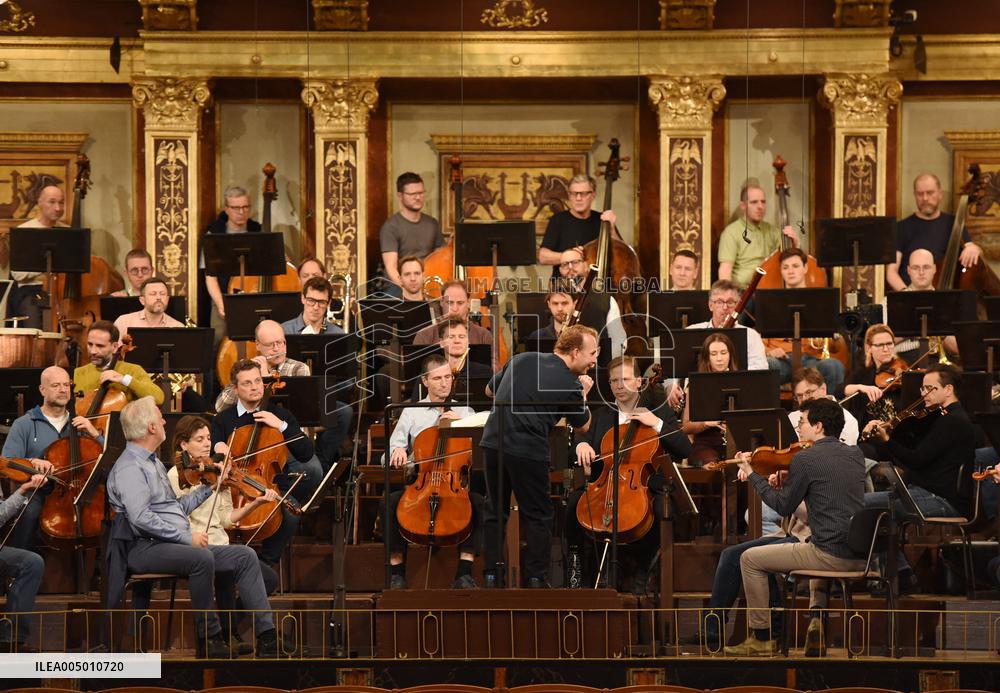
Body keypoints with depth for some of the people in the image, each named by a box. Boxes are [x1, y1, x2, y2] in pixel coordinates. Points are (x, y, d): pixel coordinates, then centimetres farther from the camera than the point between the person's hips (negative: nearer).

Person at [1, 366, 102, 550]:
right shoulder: (23, 424, 6)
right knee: (29, 512, -36)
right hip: (37, 492, -3)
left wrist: (94, 434, -4)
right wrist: (31, 462, -23)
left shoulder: (80, 423, 18)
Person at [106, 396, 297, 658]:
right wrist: (187, 536, -21)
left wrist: (209, 487, 23)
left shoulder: (153, 463, 24)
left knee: (245, 555, -3)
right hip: (147, 548, -10)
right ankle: (209, 636, -23)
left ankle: (266, 635, -10)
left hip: (177, 544, 10)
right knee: (202, 558, -37)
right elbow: (141, 518, -22)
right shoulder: (129, 467, -10)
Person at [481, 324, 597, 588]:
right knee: (538, 516, 10)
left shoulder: (521, 359, 10)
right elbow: (583, 425, 9)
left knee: (495, 512, 16)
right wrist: (583, 395, 22)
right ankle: (536, 577, 9)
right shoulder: (570, 385, -5)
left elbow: (490, 390, 22)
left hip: (493, 442, 5)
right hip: (528, 451, -5)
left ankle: (490, 573, 16)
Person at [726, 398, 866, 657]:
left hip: (831, 555, -7)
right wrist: (786, 482, 21)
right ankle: (819, 620, 27)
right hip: (861, 557, 7)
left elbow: (784, 507, 0)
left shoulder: (805, 459, -10)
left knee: (750, 559, 8)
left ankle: (761, 637, 13)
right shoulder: (856, 454, 11)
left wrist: (752, 475, 11)